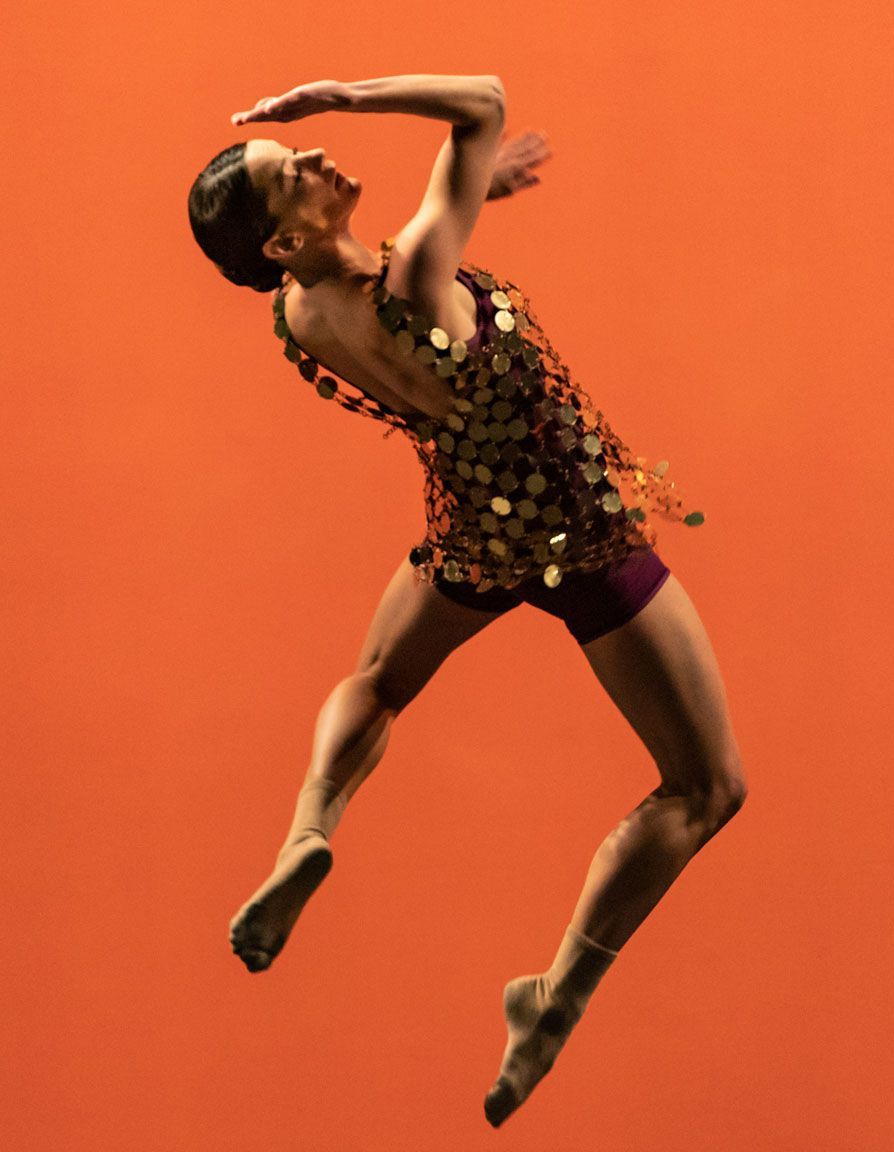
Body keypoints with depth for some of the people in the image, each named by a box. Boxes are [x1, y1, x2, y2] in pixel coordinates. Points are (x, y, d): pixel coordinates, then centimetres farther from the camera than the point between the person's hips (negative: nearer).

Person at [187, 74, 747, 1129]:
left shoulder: (297, 314, -12)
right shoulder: (415, 278, -32)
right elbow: (484, 100, -24)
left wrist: (470, 190, 12)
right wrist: (341, 94, -22)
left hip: (467, 526, 6)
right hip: (578, 535, -6)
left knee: (375, 684, 37)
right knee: (706, 789, 8)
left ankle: (306, 838, 11)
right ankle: (558, 1002, 2)